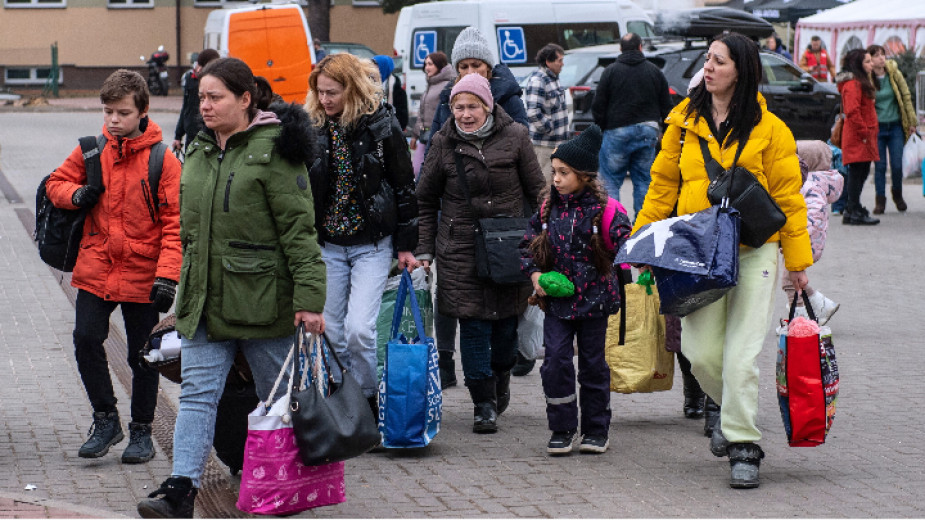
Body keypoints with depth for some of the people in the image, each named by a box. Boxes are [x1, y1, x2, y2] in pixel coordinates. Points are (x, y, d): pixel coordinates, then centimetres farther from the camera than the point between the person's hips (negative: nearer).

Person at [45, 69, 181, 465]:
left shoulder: (163, 160, -8)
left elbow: (175, 222, -9)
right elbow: (57, 182, 16)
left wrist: (167, 276, -17)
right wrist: (76, 195, -8)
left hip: (142, 274, -3)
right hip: (94, 269, 3)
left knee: (142, 355, 6)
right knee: (86, 340, -7)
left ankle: (141, 431, 21)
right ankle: (106, 421, 10)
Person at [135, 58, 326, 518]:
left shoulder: (272, 151, -10)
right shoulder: (198, 152, 12)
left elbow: (299, 229, -13)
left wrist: (309, 298, -17)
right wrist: (188, 287, 22)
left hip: (261, 299, -6)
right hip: (204, 300, 6)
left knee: (277, 396, 8)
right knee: (197, 393, -5)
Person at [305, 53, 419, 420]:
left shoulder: (382, 126, -7)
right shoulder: (313, 129, 1)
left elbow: (404, 187, -1)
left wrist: (405, 246, -1)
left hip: (372, 244, -3)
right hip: (327, 244, 3)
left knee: (359, 328, -13)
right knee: (332, 332, 4)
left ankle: (368, 400, 6)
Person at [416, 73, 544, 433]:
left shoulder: (514, 137, 0)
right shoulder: (444, 143, 2)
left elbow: (537, 192, 6)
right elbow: (426, 200, 10)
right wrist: (424, 251, 5)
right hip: (461, 248, 0)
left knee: (506, 319, 6)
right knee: (473, 324, -5)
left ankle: (501, 377, 36)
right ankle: (484, 405, 1)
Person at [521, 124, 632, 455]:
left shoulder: (602, 210, -8)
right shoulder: (548, 208, 3)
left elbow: (624, 244, -14)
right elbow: (529, 244, 13)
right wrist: (535, 274, -2)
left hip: (593, 298, -2)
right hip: (557, 300, 2)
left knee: (593, 363, 7)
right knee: (556, 360, -6)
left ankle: (596, 430, 19)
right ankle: (562, 429, 5)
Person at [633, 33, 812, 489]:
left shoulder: (768, 129, -1)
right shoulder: (684, 122, 7)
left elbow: (788, 197, 2)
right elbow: (663, 186, 13)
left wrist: (798, 261, 2)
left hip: (754, 250, -2)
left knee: (740, 353, -7)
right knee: (702, 352, -2)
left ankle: (743, 445, 3)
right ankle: (730, 410, 28)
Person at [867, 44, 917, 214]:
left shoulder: (894, 74, -1)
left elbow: (906, 96, 5)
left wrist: (911, 122, 4)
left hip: (896, 126, 1)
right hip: (877, 128, -1)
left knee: (897, 165, 0)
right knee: (880, 166, 0)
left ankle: (897, 193, 26)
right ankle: (880, 200, 13)